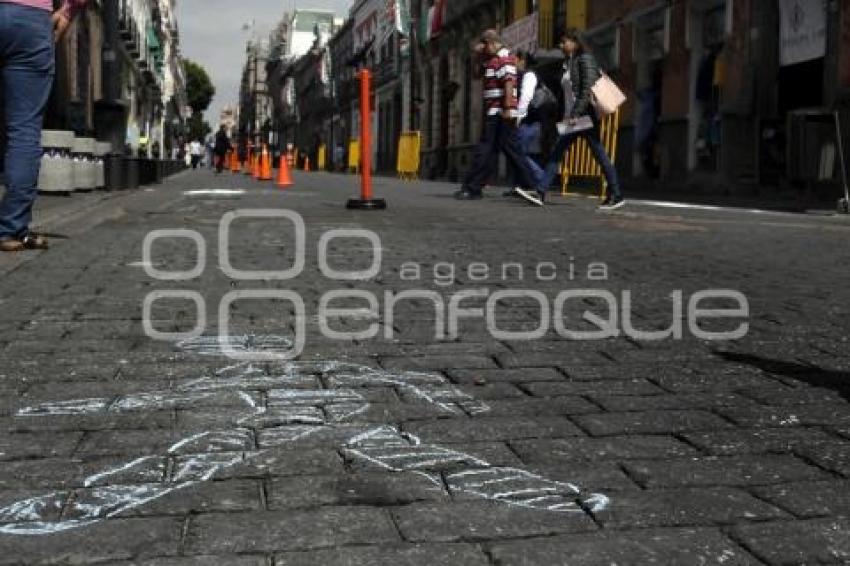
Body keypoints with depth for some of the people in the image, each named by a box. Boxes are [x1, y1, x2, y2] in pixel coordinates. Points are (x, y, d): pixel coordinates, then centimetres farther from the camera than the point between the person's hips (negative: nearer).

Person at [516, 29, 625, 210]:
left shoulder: (585, 59, -7)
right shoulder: (569, 63, 19)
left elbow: (587, 89, -17)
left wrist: (576, 114, -23)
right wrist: (568, 115, 15)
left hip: (585, 116, -9)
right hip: (572, 118, 9)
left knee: (600, 155, -4)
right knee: (556, 153, 1)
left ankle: (616, 196, 4)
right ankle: (541, 193, -3)